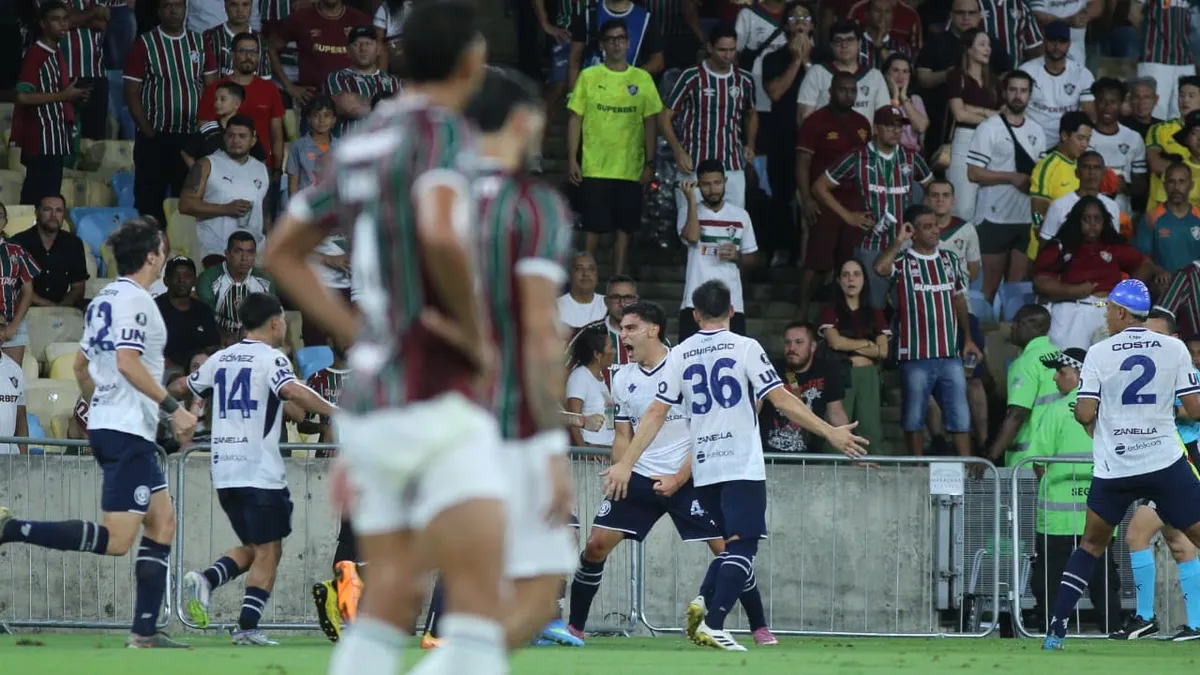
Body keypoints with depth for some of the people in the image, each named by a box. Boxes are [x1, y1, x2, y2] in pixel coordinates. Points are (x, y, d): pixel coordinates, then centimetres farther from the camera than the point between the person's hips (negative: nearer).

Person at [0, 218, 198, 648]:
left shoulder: (105, 298, 16)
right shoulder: (134, 299, -12)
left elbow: (81, 365, 23)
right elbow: (128, 363, -23)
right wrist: (173, 407, -22)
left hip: (106, 426, 10)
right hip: (128, 431, -10)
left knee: (162, 523, 11)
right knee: (116, 541, -13)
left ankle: (145, 632, 7)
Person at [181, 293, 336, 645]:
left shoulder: (221, 359, 14)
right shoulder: (271, 358, -6)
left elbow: (189, 387, 31)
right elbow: (294, 391, -25)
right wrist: (337, 413, -22)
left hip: (224, 471, 7)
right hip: (260, 471, -7)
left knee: (252, 547, 17)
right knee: (268, 551, 0)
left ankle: (205, 580, -7)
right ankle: (247, 627, -8)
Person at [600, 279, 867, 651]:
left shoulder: (679, 355, 7)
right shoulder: (745, 348, -3)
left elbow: (656, 414, 3)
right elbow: (781, 400, -8)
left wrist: (626, 464, 6)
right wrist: (831, 433, -4)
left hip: (703, 469, 5)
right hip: (742, 466, -5)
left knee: (728, 543, 19)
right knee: (742, 545, -6)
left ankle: (705, 601, -4)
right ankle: (713, 623, -19)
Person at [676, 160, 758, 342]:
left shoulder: (741, 216, 10)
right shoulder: (689, 212, 3)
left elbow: (751, 260, 16)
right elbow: (692, 237, -18)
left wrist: (737, 257, -6)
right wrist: (691, 201, -14)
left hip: (732, 304, 2)